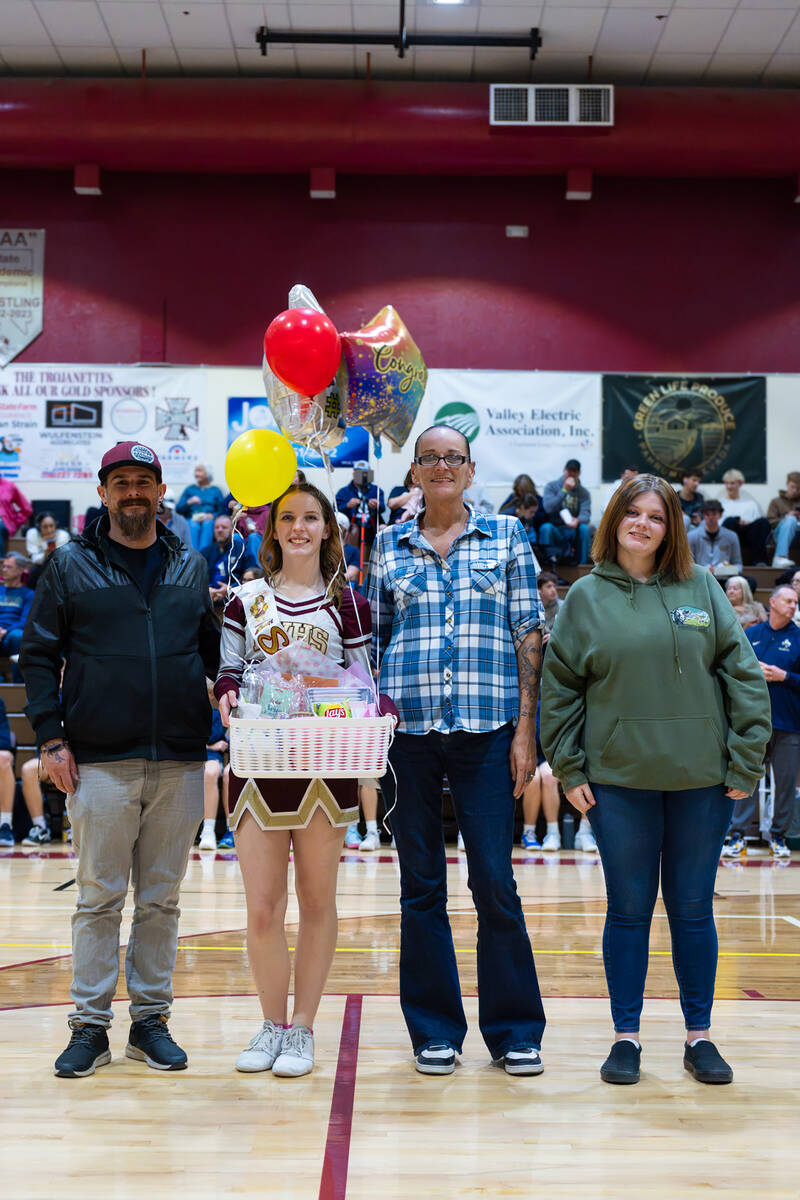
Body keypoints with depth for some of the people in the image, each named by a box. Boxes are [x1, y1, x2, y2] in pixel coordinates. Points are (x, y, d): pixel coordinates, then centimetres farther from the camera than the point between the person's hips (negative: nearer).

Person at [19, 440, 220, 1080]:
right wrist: (50, 735, -4)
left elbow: (215, 649, 18)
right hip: (100, 762, -2)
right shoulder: (71, 565, 4)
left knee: (162, 899, 8)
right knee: (99, 898, 2)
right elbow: (39, 654, 4)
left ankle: (151, 1018, 19)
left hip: (180, 762, 2)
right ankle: (90, 1025, 12)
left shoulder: (191, 567, 12)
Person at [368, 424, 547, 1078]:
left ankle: (514, 1029, 13)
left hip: (487, 730, -1)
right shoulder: (389, 547, 11)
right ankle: (434, 1030, 18)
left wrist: (525, 728, -3)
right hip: (407, 731, 2)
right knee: (421, 886, 6)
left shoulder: (508, 535, 8)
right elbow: (372, 639, 13)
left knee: (496, 882, -2)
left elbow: (529, 635, 4)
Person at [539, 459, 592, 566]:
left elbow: (586, 514, -9)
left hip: (573, 532, 1)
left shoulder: (583, 492, 7)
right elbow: (548, 508, -11)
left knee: (584, 528, -31)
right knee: (546, 527, -33)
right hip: (555, 531, -1)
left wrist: (578, 520, -34)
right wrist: (564, 490, -16)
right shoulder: (551, 486, 4)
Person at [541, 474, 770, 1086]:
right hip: (619, 781, 0)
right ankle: (626, 1036, 18)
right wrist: (568, 770, -1)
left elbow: (744, 673, 3)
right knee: (629, 909, 7)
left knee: (693, 909, 9)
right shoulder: (586, 596, 4)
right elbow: (559, 686, 4)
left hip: (702, 781, 1)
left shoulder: (702, 589, 4)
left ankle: (699, 1035, 22)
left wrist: (745, 762, -3)